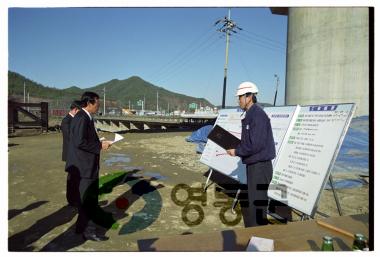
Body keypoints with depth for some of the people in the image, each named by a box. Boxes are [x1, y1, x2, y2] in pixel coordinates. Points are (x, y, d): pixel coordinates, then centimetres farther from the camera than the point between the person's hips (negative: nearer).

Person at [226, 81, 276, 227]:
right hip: (253, 165, 10)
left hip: (260, 166, -10)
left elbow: (256, 145, -24)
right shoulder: (250, 115, 13)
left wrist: (236, 152, -13)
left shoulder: (258, 115, -18)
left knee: (257, 203, -3)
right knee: (253, 201, 18)